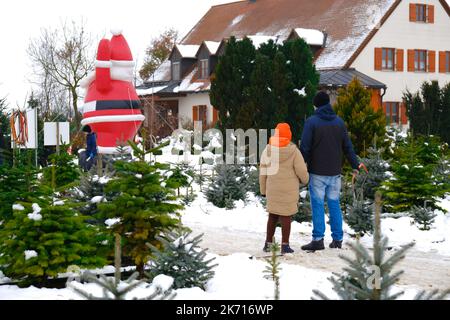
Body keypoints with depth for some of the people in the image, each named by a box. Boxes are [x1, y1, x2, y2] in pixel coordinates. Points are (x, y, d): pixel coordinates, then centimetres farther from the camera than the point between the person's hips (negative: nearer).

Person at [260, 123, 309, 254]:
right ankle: (285, 245, 1)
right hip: (289, 190, -4)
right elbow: (301, 171, -9)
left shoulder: (267, 150, 1)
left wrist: (263, 189, 15)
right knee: (286, 217, 1)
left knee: (272, 216, 15)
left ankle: (268, 243, 19)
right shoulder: (293, 151, -10)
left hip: (272, 189, 4)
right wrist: (305, 180, 13)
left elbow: (263, 172, 6)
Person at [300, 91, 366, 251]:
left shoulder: (311, 121, -6)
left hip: (317, 172, -4)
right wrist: (355, 165, 23)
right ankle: (337, 239, 11)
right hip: (335, 172, 4)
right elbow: (347, 146, 13)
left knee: (318, 205, -3)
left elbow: (305, 148, -10)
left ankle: (318, 239, -6)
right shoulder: (339, 122, 8)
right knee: (334, 205, 10)